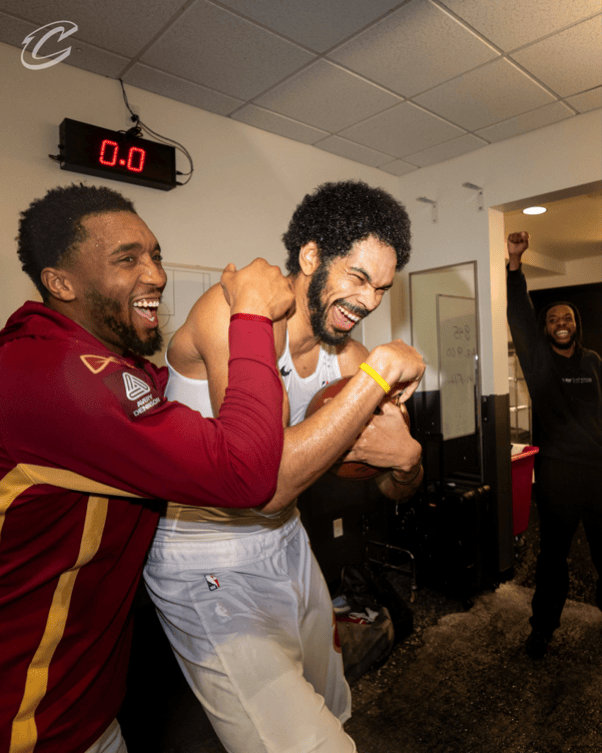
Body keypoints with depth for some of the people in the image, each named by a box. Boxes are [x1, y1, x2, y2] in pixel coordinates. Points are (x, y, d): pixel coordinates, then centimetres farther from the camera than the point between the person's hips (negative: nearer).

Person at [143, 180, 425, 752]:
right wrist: (380, 372, -29)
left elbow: (398, 490, 5)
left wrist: (406, 458, -20)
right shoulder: (234, 310, -23)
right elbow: (267, 482, -34)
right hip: (207, 570, -6)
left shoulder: (347, 357, -2)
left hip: (288, 548, 7)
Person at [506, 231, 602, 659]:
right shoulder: (538, 360, -2)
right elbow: (519, 314, -13)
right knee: (553, 554, 8)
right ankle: (543, 628, 22)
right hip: (558, 471, -3)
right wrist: (514, 262, -20)